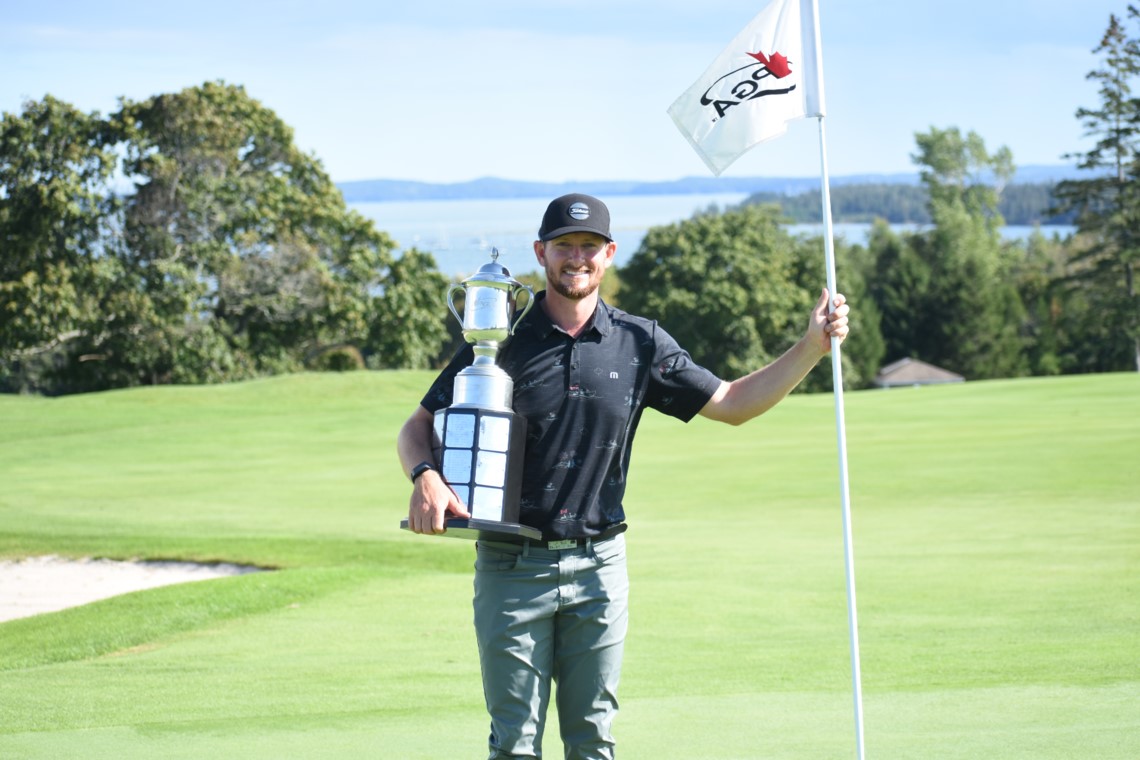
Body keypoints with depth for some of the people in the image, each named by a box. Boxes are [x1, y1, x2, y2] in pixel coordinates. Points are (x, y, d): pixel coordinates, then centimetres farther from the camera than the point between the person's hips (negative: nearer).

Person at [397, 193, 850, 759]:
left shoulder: (640, 344, 6)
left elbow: (732, 403, 11)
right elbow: (419, 425, 1)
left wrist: (812, 347, 1)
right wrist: (425, 476, -21)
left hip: (599, 566, 2)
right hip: (513, 565, -2)